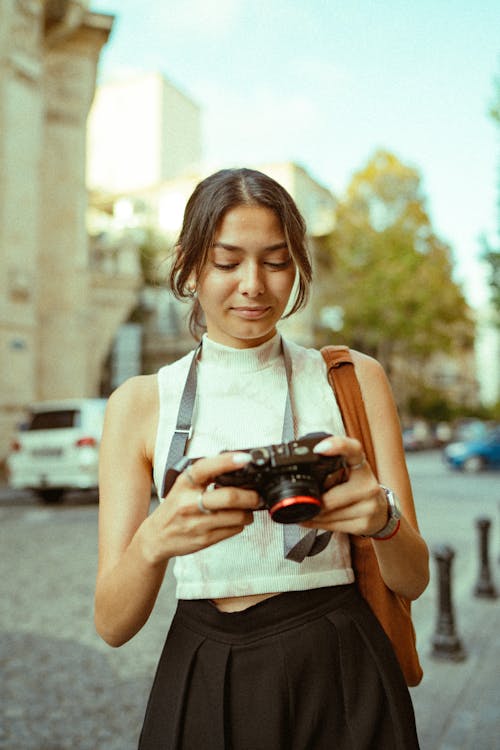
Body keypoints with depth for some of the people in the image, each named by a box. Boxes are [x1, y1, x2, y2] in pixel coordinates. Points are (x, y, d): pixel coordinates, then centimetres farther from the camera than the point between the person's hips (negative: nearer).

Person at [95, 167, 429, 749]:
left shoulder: (354, 379, -1)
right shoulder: (139, 403, -2)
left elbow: (412, 579, -4)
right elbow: (113, 625, -8)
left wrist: (381, 516, -27)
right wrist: (155, 540, -30)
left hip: (341, 684, 0)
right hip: (202, 691, 1)